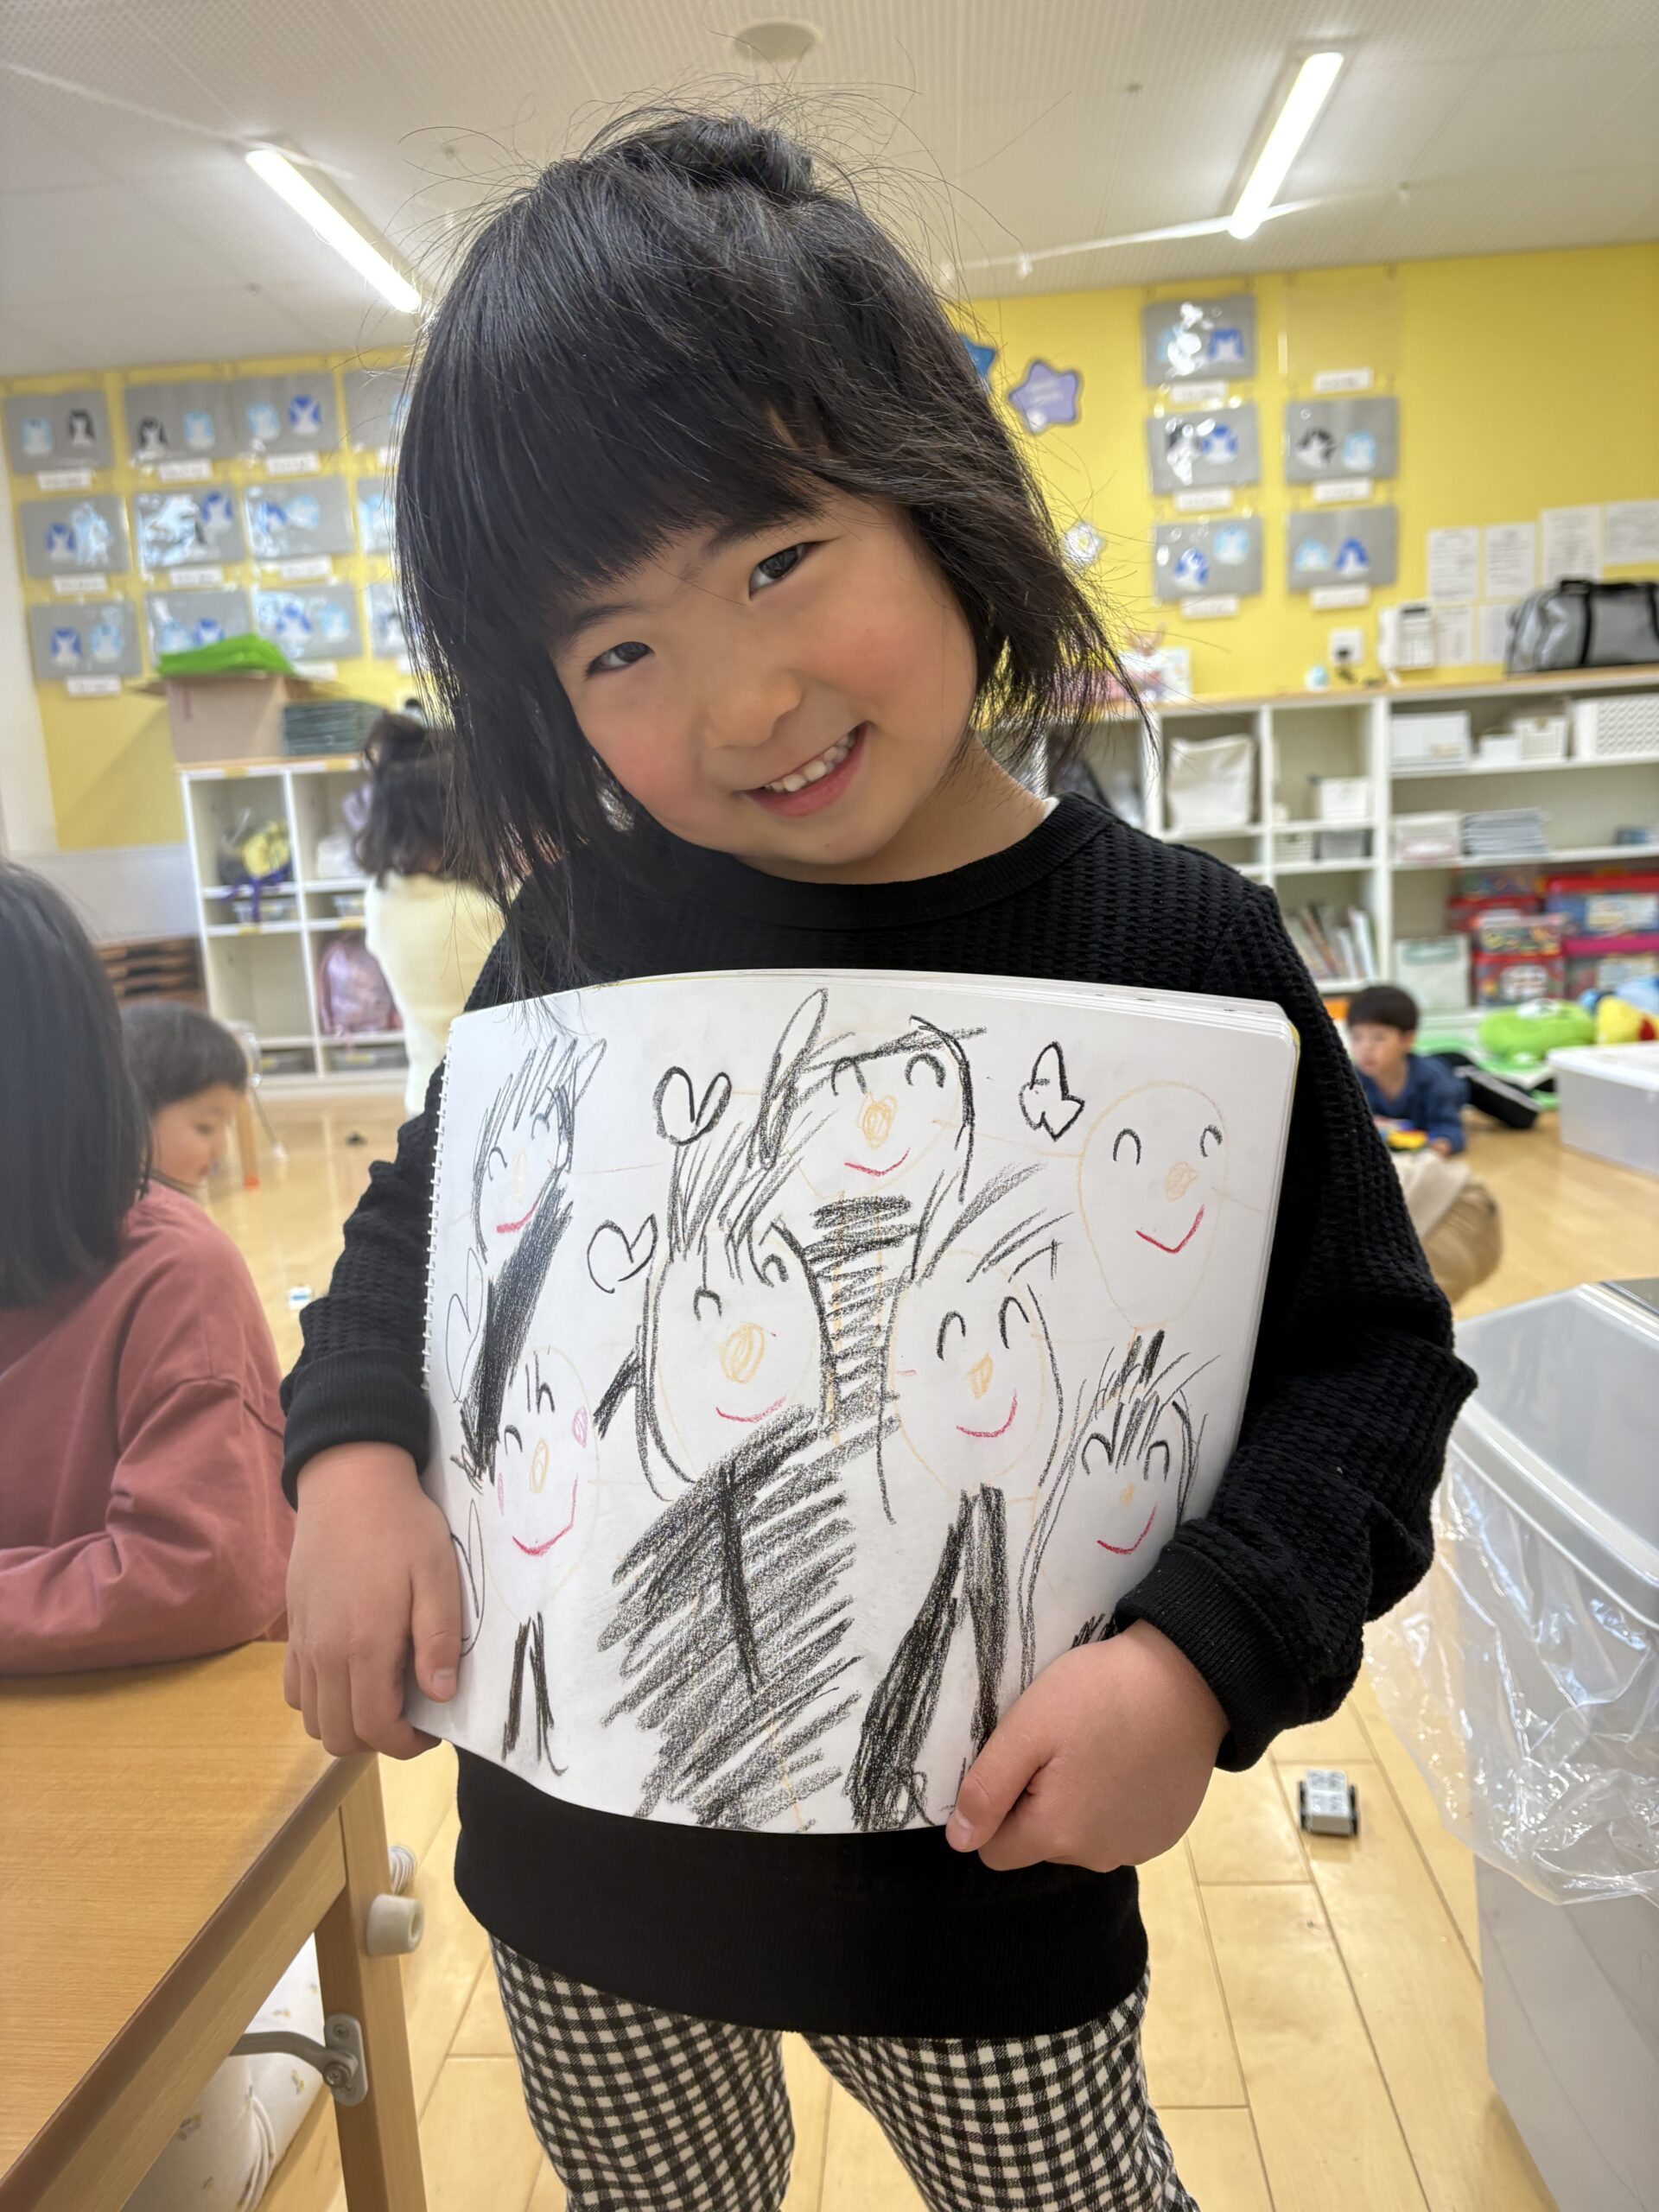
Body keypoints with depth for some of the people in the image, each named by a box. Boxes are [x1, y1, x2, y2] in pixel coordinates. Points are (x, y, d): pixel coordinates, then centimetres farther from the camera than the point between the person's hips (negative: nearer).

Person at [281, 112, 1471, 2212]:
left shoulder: (1176, 947, -17)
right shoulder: (589, 928, -10)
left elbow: (1373, 1361, -10)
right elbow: (423, 1215, 4)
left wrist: (1206, 1650, -24)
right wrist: (352, 1456, -13)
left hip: (977, 1861, -2)